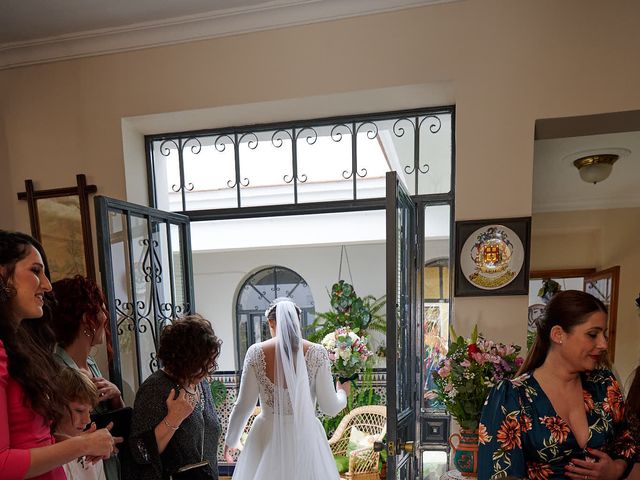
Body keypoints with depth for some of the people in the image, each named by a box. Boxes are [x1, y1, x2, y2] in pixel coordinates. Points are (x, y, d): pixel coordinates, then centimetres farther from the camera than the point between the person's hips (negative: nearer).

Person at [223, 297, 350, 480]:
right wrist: (343, 393, 16)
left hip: (268, 435, 1)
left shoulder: (256, 352, -9)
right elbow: (329, 407, -6)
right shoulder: (317, 353, -10)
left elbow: (243, 405, -3)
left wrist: (231, 439, 15)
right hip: (306, 436, 0)